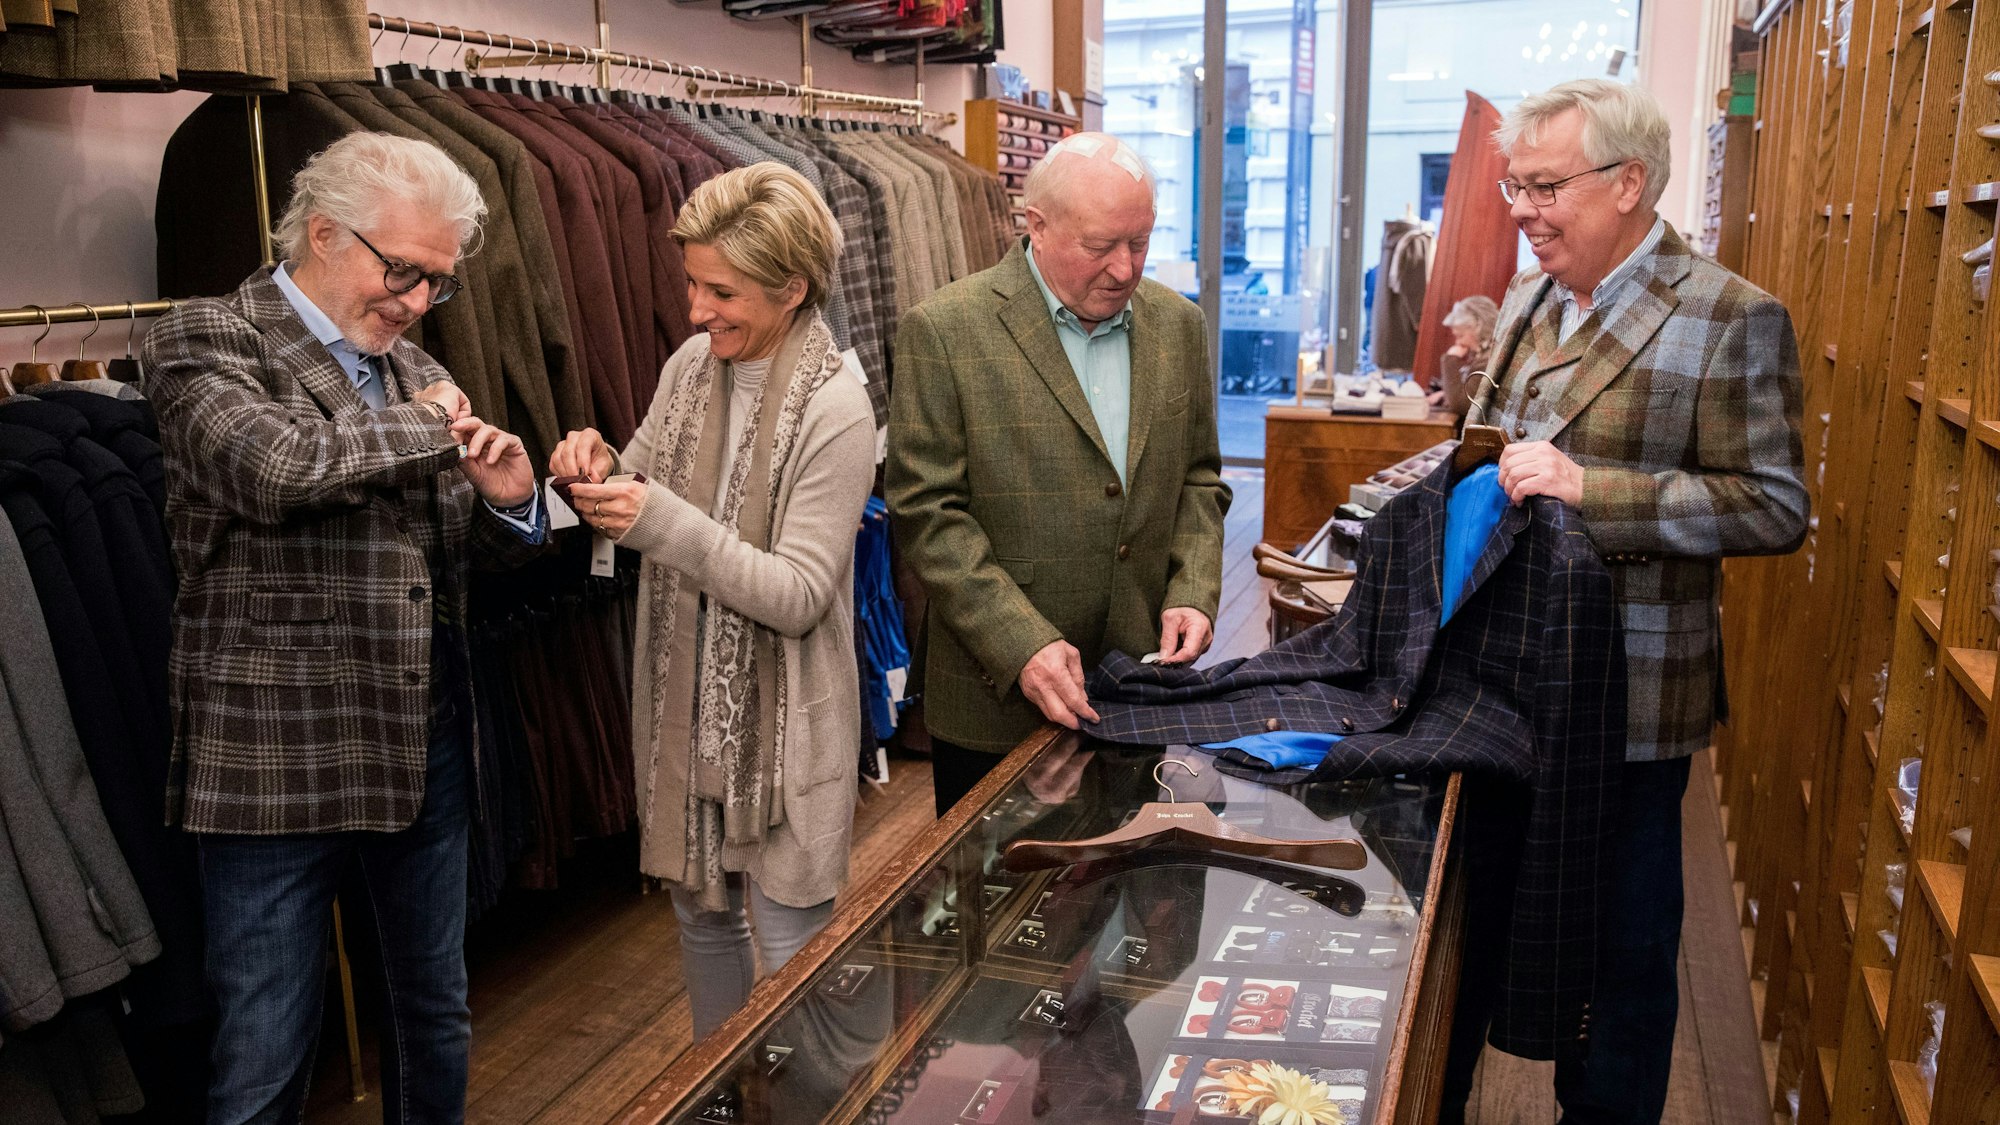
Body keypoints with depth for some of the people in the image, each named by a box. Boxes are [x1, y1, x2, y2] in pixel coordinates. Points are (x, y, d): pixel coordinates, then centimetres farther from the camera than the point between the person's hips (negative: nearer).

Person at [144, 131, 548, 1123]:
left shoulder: (415, 369, 10)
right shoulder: (205, 338, -7)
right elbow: (277, 467, -27)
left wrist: (507, 502, -7)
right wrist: (428, 424, -12)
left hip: (424, 745, 6)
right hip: (275, 759, -5)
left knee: (437, 1014, 20)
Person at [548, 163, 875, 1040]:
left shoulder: (836, 411, -18)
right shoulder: (691, 366, 0)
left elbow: (799, 596, -21)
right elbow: (648, 499, 11)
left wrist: (664, 520, -29)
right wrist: (607, 472, -12)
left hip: (783, 717, -6)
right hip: (684, 701, 6)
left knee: (791, 944, 7)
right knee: (700, 911, 22)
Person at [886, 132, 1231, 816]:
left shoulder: (1177, 324, 6)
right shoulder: (944, 332, -11)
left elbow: (1198, 478, 13)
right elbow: (927, 512, -13)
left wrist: (1192, 592, -3)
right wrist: (1022, 644, -20)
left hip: (1141, 690, 4)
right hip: (998, 701, -4)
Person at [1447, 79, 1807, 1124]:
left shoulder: (1732, 319, -13)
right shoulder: (1528, 296, 8)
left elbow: (1774, 507, -18)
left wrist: (1589, 489, -26)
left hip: (1623, 695, -7)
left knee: (1621, 945, 11)